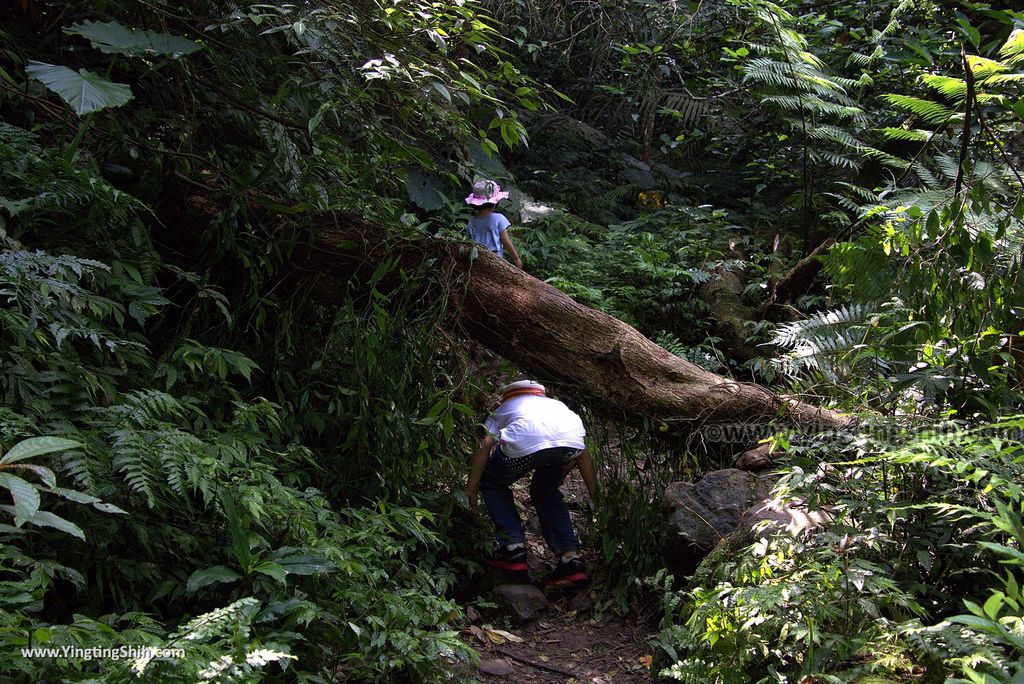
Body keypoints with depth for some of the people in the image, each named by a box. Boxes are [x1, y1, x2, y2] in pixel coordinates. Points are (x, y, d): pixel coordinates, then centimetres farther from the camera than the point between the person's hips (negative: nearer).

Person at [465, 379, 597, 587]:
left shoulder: (502, 410, 37)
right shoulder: (557, 404, 44)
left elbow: (484, 446, 16)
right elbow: (583, 453, 31)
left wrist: (471, 489, 12)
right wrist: (594, 494, 32)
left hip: (526, 441, -3)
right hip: (572, 440, 4)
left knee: (492, 483, 26)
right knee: (546, 494, 31)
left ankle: (514, 549, 15)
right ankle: (571, 558, 15)